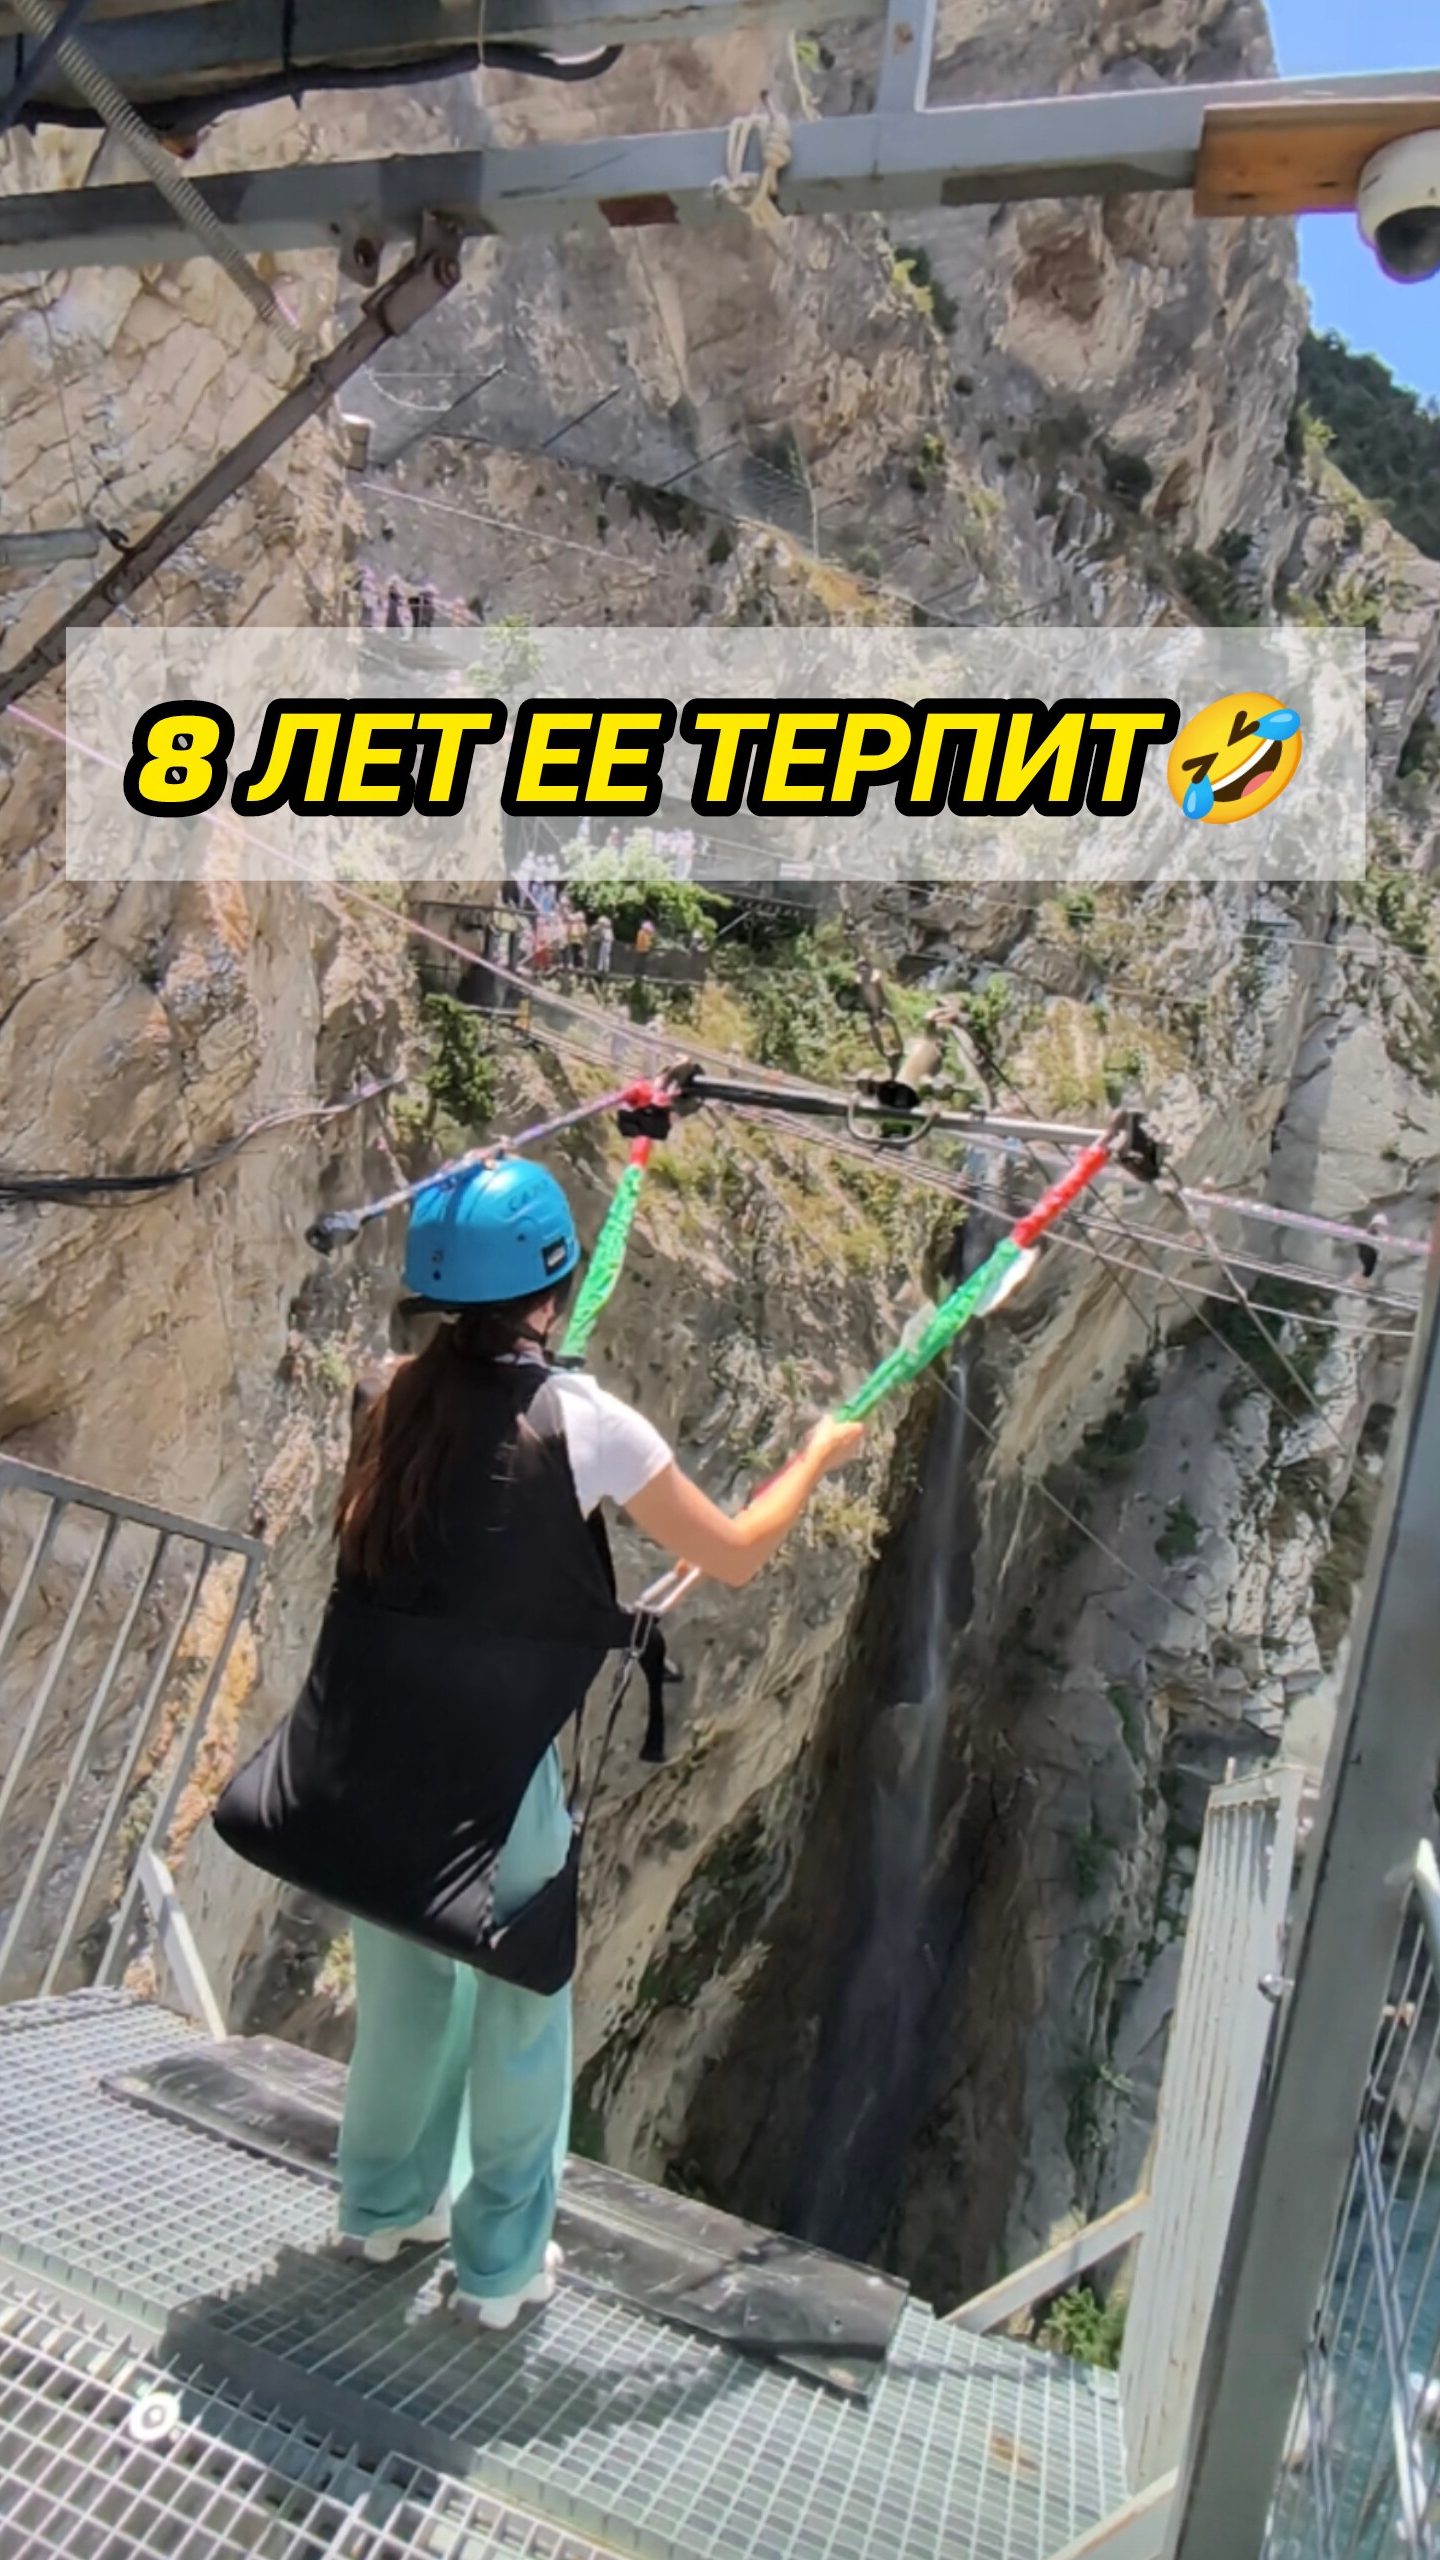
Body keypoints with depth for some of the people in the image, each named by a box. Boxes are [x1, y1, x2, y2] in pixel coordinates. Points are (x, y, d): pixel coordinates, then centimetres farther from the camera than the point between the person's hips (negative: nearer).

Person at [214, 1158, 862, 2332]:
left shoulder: (391, 1398, -3)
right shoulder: (586, 1422, -17)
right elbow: (736, 1556, -8)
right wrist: (819, 1456, 9)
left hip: (364, 1758, 5)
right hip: (493, 1771, -5)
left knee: (402, 1986, 27)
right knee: (519, 2010, 18)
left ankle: (387, 2203, 49)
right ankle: (501, 2264, 35)